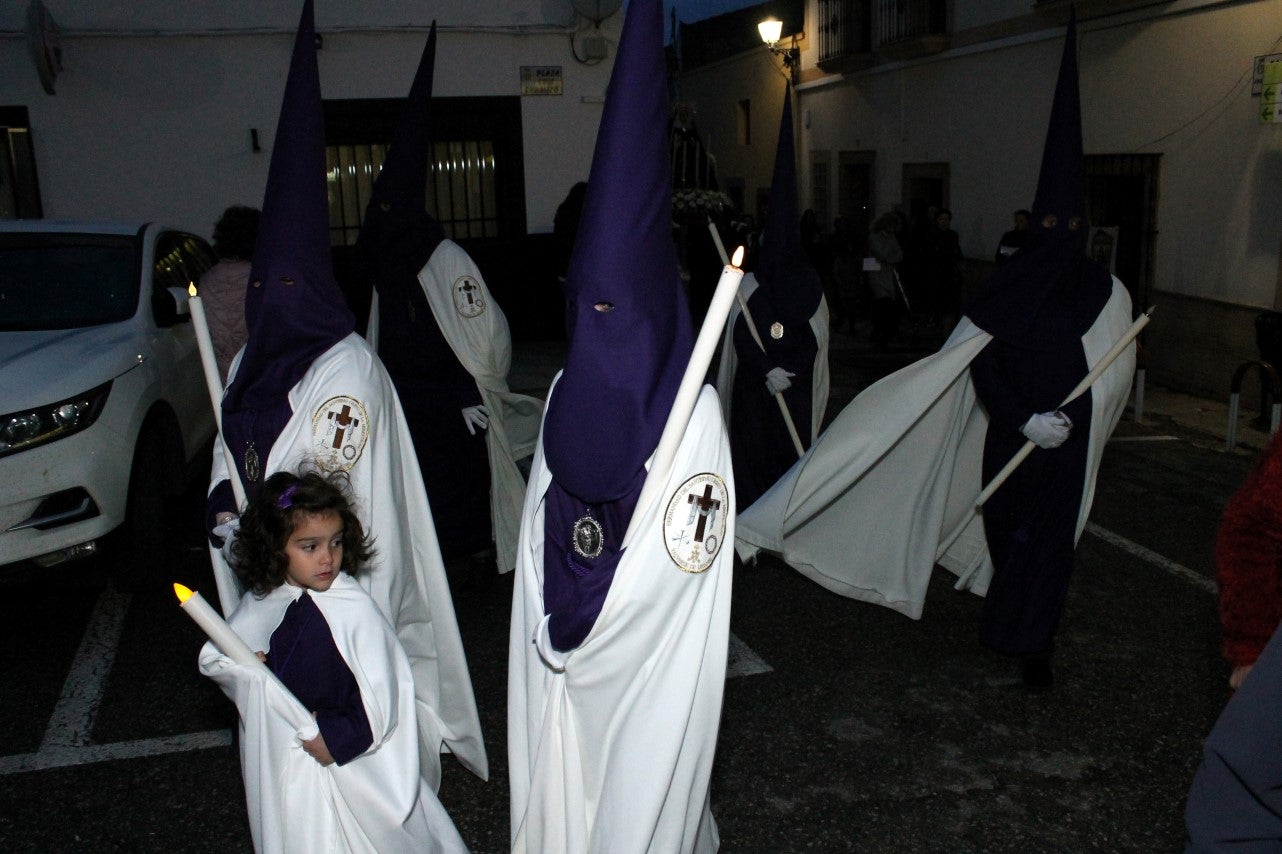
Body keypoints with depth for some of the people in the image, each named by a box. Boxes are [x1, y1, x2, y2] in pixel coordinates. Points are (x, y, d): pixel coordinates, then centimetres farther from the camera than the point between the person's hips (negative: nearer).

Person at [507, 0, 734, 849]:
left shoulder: (692, 411, -18)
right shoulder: (572, 389, 1)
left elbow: (681, 566, -16)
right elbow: (547, 526, 8)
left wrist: (576, 628, -11)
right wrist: (549, 627, 4)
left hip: (647, 667, -5)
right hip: (566, 650, 6)